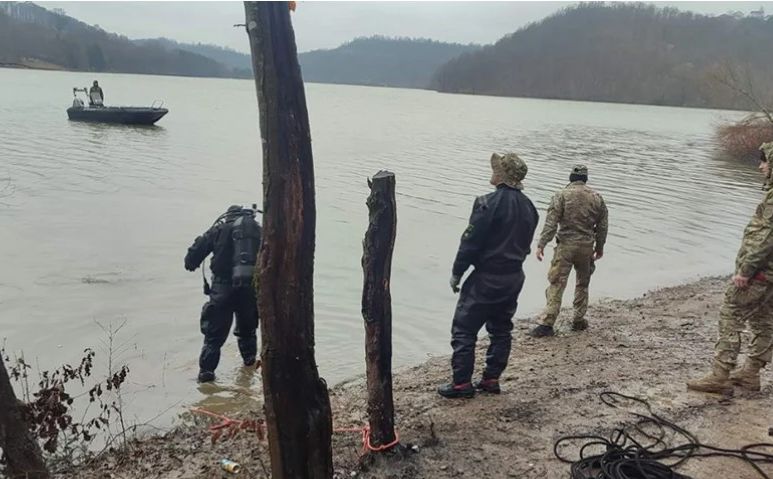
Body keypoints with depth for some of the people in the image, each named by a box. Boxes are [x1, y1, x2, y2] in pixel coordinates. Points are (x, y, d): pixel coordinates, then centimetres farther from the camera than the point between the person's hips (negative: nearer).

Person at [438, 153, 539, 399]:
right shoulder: (528, 207, 6)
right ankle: (491, 379, 25)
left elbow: (471, 241, -17)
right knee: (501, 329, 17)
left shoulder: (489, 203, -18)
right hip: (515, 277, 8)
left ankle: (462, 383, 6)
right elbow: (526, 242, 11)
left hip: (487, 277, -8)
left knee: (464, 329, 1)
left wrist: (456, 273, -8)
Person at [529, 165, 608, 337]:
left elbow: (551, 223, -13)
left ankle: (547, 323, -9)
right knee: (582, 284, 19)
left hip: (565, 246, -3)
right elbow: (602, 226, 10)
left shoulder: (561, 196, -6)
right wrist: (599, 247, 22)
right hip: (587, 247, 3)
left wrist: (541, 245, -11)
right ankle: (579, 320, 25)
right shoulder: (597, 198, 6)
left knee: (556, 284, -4)